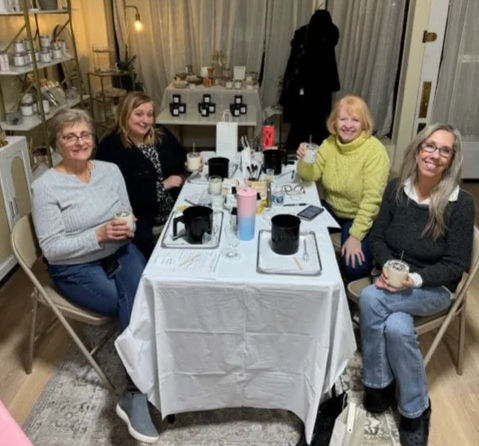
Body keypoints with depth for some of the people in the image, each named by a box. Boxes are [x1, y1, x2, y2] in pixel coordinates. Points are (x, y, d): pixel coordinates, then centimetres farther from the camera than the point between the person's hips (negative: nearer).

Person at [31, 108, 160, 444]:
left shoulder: (111, 170, 3)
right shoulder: (46, 186, -12)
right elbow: (52, 249, -14)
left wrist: (127, 227, -13)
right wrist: (99, 235, -24)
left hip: (121, 253, 4)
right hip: (76, 269, -4)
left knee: (142, 296, -27)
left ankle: (135, 394, -19)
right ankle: (138, 392, -10)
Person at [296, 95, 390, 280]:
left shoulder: (375, 151, -22)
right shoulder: (330, 143, -3)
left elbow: (371, 200, -24)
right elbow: (310, 175, 1)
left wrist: (355, 236, -27)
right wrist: (304, 160, -21)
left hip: (361, 218, -5)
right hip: (331, 209, 5)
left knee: (354, 268, -20)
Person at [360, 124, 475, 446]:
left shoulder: (461, 203, -15)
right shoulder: (397, 189, -4)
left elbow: (456, 264, -12)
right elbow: (377, 237, 3)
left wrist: (416, 279, -28)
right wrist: (387, 266, -18)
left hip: (435, 287, -3)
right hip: (394, 281, 4)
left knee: (370, 298, -30)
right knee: (398, 329, -29)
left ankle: (378, 385, -7)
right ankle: (415, 408, -3)